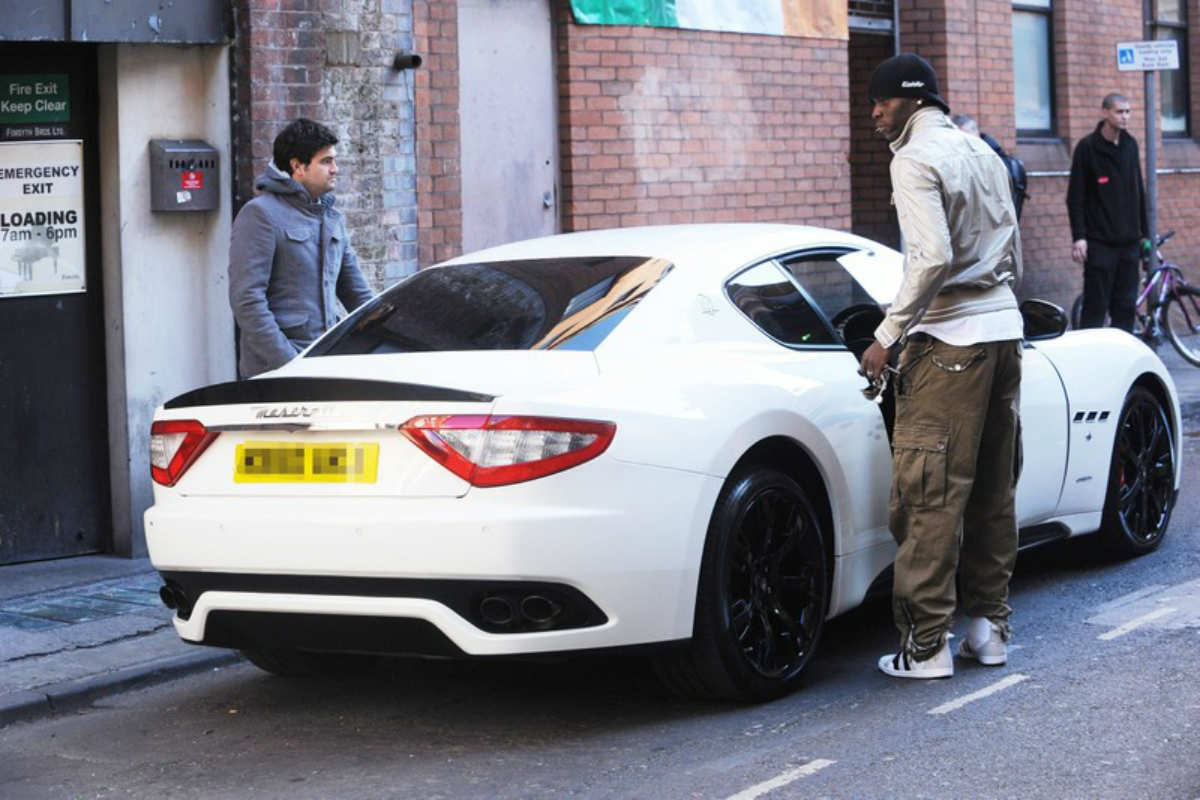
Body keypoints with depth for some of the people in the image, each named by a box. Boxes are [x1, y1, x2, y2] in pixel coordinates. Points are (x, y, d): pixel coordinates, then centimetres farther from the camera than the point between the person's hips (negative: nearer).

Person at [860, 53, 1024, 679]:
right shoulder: (982, 153, 17)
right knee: (993, 491, 13)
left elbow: (933, 258, -21)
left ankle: (926, 645, -6)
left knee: (929, 496, -6)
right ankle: (990, 627, 20)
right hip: (1004, 329, 9)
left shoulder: (915, 159, -9)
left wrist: (887, 338, -17)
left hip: (948, 343, -9)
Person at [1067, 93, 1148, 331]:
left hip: (1128, 241, 5)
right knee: (1096, 306, -5)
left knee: (1126, 306, 6)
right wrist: (1078, 236, -14)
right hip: (1099, 242, -5)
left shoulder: (1130, 145, 11)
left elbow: (1139, 193, 17)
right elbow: (1075, 197, -8)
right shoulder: (1088, 147, -6)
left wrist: (1144, 233, 15)